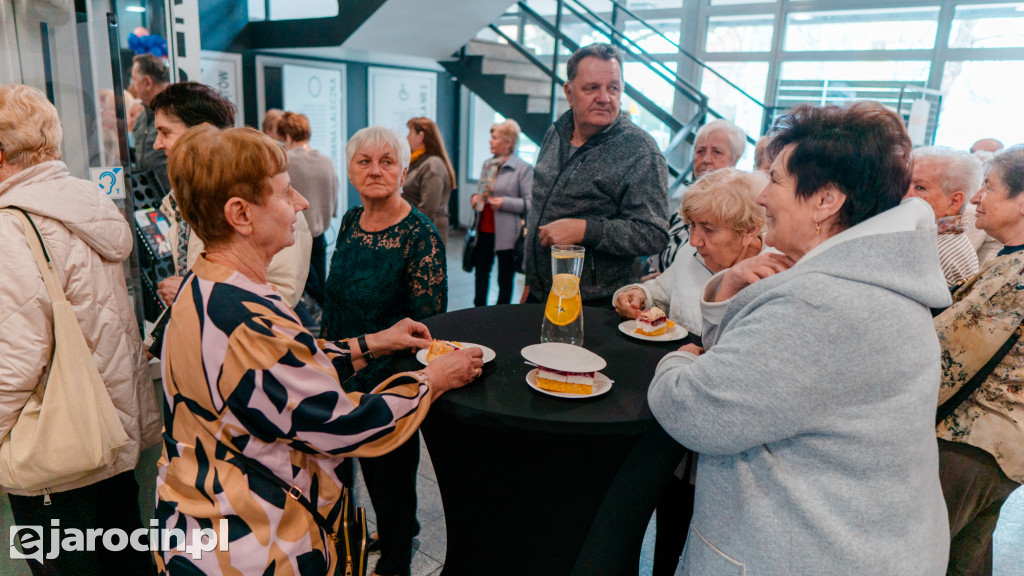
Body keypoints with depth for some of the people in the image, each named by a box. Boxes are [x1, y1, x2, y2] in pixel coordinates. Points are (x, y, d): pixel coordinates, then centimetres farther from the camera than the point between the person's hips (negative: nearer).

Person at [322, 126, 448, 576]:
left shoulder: (420, 235, -19)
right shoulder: (350, 222, 1)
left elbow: (428, 323, -18)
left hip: (393, 379, -6)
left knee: (391, 468, 12)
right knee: (367, 460, 23)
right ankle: (397, 528, 50)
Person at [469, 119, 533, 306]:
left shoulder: (523, 168, -11)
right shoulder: (487, 164, 12)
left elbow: (531, 203, -15)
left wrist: (505, 203, -22)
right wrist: (475, 197, 6)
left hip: (506, 233, -7)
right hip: (484, 229, 7)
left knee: (505, 276, 6)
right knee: (481, 269, 16)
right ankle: (479, 307, 32)